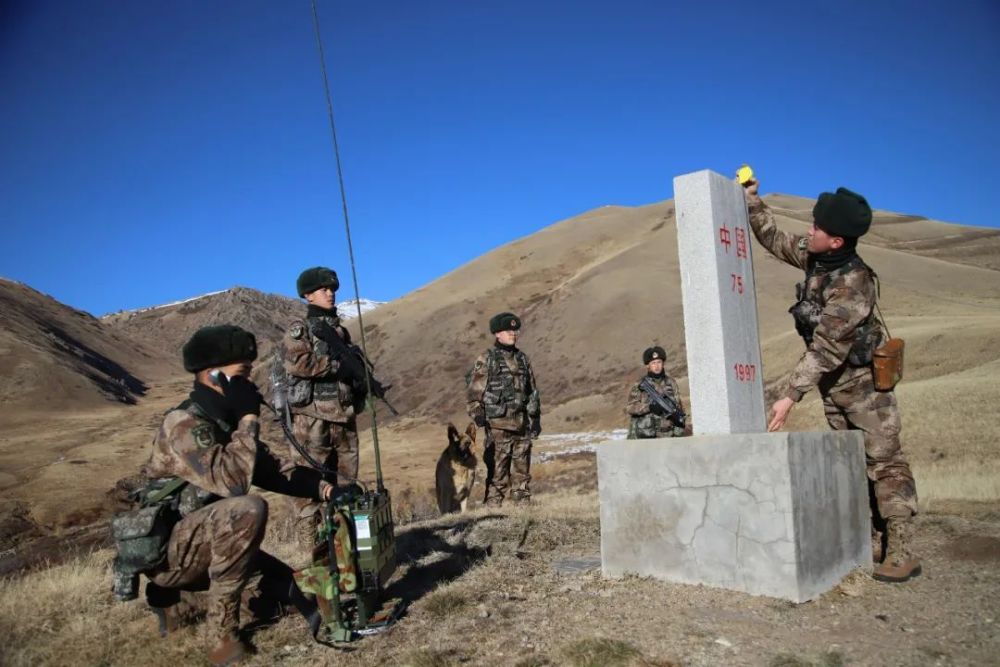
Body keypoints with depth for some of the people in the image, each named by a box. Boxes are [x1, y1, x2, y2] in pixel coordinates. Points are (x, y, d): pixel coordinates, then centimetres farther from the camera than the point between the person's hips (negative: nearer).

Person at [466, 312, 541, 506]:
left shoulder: (522, 358, 13)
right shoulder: (486, 360, -4)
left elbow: (532, 390, 17)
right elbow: (475, 392, -7)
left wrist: (535, 419, 13)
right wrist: (479, 418, -13)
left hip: (522, 424, 5)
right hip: (498, 425, -5)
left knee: (522, 470, 11)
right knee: (497, 471, -3)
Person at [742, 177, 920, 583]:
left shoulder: (853, 283, -28)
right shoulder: (813, 256, -3)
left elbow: (826, 348, -30)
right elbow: (774, 240, 15)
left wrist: (790, 396, -31)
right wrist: (752, 201, 9)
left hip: (863, 382, -8)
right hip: (832, 384, 9)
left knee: (884, 464, -5)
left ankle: (901, 554, -1)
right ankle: (874, 544, 21)